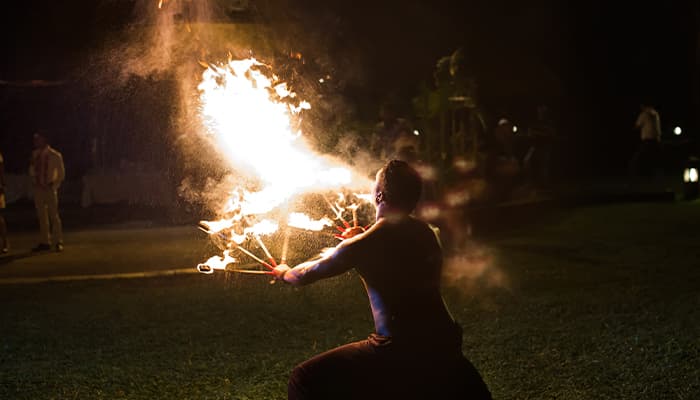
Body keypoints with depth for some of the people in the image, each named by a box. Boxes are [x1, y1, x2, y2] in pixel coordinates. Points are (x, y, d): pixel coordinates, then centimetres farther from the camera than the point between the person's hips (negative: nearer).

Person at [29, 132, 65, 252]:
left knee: (53, 215, -6)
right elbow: (32, 170, 18)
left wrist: (53, 185, -6)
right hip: (38, 188, 4)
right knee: (42, 216, 6)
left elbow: (61, 173, -1)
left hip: (50, 189, -4)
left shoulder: (55, 155, -6)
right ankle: (44, 242, 11)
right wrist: (34, 181, 4)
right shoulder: (35, 154, 6)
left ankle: (58, 242, -1)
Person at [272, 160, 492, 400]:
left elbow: (308, 274, 5)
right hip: (444, 344, 7)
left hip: (397, 352, -6)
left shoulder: (364, 245, -10)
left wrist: (284, 272, 27)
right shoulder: (426, 234, 6)